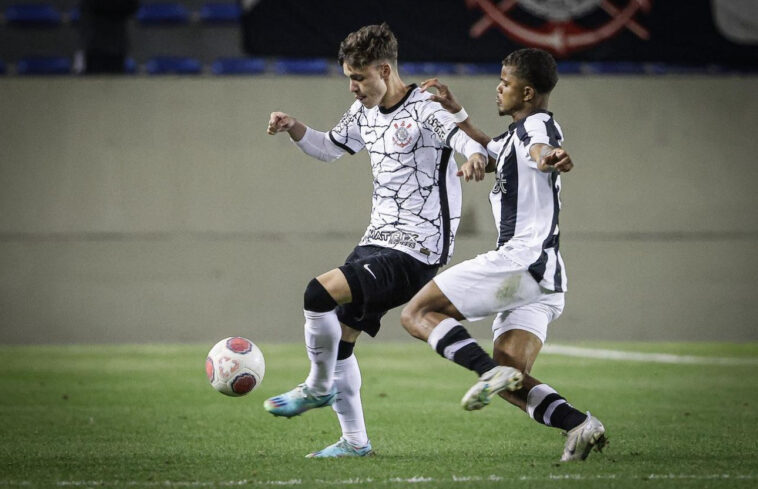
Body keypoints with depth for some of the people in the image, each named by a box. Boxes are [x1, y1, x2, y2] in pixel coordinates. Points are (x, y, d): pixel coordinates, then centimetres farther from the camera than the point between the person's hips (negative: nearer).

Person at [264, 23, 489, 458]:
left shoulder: (425, 110, -15)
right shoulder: (365, 112, 10)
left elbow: (469, 141, -29)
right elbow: (330, 148, 25)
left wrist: (476, 157, -53)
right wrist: (293, 128, 7)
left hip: (417, 251, -9)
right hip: (378, 242, 9)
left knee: (320, 294, -22)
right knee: (339, 339, 8)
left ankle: (319, 388, 0)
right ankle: (355, 441, 19)